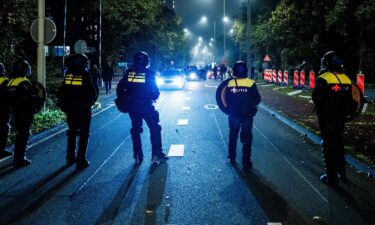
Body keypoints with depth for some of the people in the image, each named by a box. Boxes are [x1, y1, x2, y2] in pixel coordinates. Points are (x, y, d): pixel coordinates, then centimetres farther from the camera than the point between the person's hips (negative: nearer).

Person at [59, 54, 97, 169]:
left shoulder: (68, 75, -2)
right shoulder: (85, 75, -14)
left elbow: (62, 93, 4)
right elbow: (93, 93, -12)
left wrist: (64, 105, 16)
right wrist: (89, 102, 7)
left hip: (70, 109, 5)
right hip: (84, 109, -4)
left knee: (72, 133, 18)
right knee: (84, 134, 3)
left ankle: (70, 158, 23)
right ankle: (81, 160, 0)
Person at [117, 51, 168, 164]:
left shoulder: (129, 72, -1)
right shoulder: (149, 73, -9)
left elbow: (120, 88, 1)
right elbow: (155, 91, -7)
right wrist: (154, 97, 13)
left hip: (132, 107, 3)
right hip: (146, 106, -3)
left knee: (135, 130, 13)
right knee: (154, 129, 8)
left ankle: (137, 156, 13)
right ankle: (156, 154, 4)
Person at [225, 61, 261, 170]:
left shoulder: (230, 83, -8)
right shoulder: (251, 83, -14)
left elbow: (227, 100, 1)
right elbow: (257, 100, -8)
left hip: (233, 115, 2)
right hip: (247, 116, -2)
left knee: (233, 136, 19)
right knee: (247, 138, 6)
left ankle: (232, 158, 27)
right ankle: (246, 162, 5)